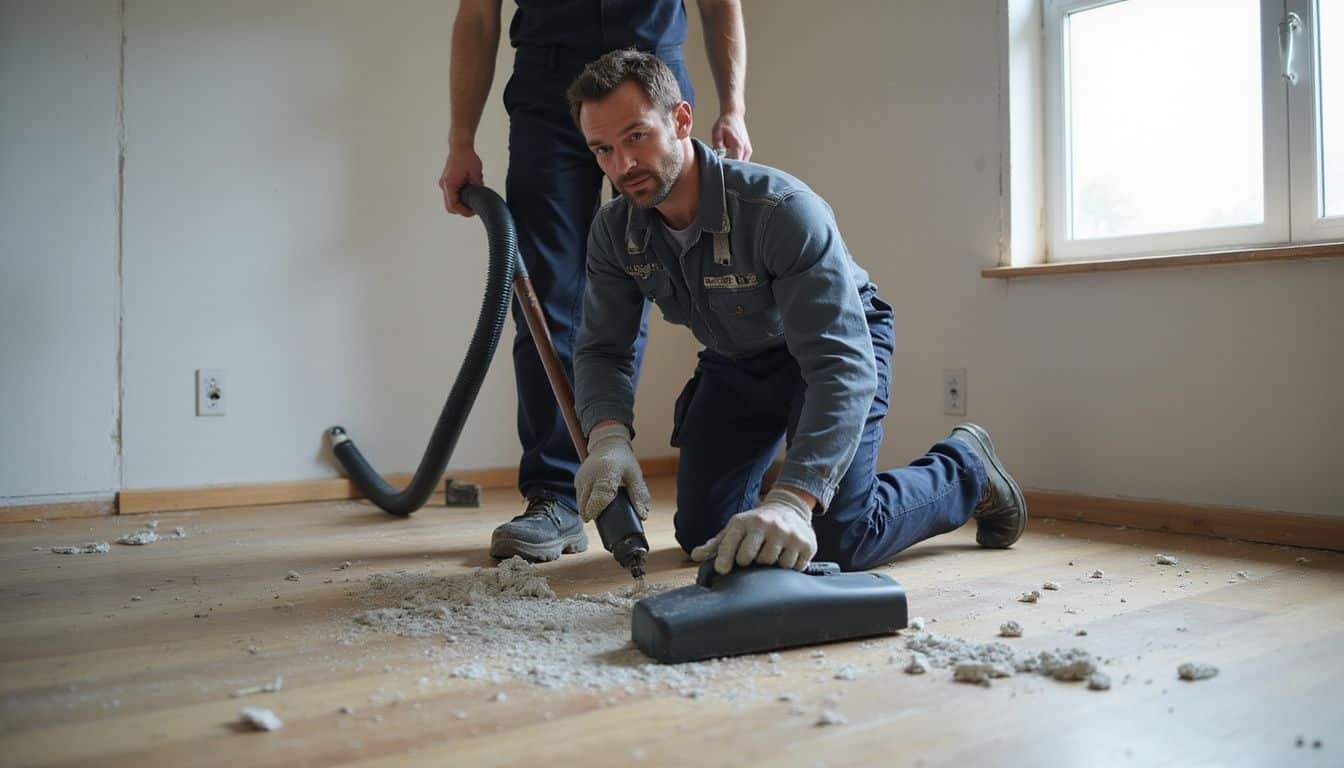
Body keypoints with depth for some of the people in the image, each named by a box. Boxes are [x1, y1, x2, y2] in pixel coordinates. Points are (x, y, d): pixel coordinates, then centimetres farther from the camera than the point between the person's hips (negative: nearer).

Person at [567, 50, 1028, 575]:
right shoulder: (613, 232, -17)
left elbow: (843, 364, -43)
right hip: (732, 363, 6)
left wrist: (792, 501, -55)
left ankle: (966, 468, 11)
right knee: (701, 534, 3)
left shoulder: (783, 209, -36)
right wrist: (608, 436, -38)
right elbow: (603, 349, -14)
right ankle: (758, 487, 38)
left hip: (834, 346, -5)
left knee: (836, 543, -16)